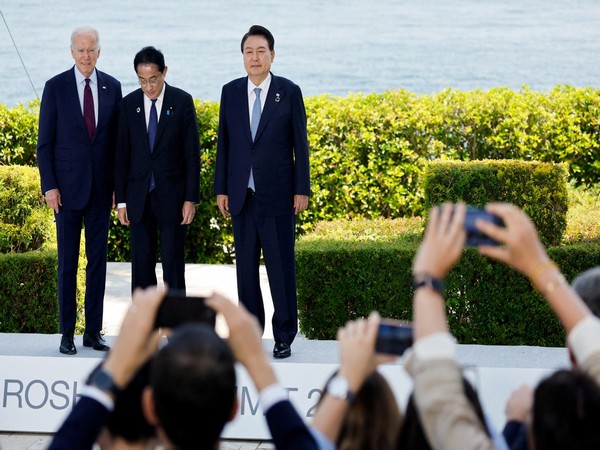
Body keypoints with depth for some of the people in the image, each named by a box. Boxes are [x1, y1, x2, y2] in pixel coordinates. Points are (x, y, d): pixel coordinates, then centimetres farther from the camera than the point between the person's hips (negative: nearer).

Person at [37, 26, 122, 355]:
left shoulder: (112, 88, 5)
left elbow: (117, 139, 9)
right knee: (67, 262, 1)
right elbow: (44, 142, -1)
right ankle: (67, 334, 6)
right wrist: (49, 186, -8)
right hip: (67, 189, -2)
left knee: (98, 259, 5)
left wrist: (118, 185, 4)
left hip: (100, 188, 3)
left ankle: (93, 331, 12)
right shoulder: (55, 87, -2)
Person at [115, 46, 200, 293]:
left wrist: (191, 198, -7)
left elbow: (192, 153, -3)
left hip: (172, 197, -2)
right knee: (141, 265, 4)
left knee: (173, 264, 0)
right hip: (139, 198, 2)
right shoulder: (128, 105, 3)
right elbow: (121, 155, 5)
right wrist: (121, 200, 2)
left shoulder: (182, 101, -3)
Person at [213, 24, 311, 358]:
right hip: (242, 194, 3)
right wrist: (221, 189, 5)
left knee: (281, 266, 0)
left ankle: (284, 337, 7)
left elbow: (300, 143, -1)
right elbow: (224, 143, 9)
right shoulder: (231, 92, 6)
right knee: (246, 266, 8)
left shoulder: (289, 92, -2)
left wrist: (302, 190, -5)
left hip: (277, 194, -3)